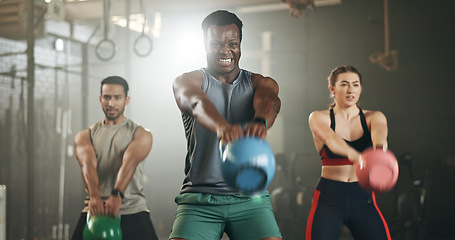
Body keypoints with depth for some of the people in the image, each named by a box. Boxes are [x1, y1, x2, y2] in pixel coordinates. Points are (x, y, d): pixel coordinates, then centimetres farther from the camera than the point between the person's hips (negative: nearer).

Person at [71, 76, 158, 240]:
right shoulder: (84, 136, 12)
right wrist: (94, 196, -29)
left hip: (132, 210, -2)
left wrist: (117, 195, -33)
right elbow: (88, 164, -8)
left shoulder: (141, 135, 6)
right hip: (95, 210, 2)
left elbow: (130, 162, -14)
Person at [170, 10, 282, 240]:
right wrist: (221, 126, -44)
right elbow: (197, 104, -20)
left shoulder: (259, 83, 10)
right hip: (199, 198, -1)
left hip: (250, 197, 1)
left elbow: (269, 102, -15)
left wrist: (260, 122, -40)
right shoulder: (187, 81, 4)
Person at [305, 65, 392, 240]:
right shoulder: (319, 118, -1)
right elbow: (330, 138, -24)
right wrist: (353, 154, -45)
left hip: (363, 199, 2)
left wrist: (379, 148, -44)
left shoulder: (373, 117, 5)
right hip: (328, 200, -2)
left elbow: (379, 133, -19)